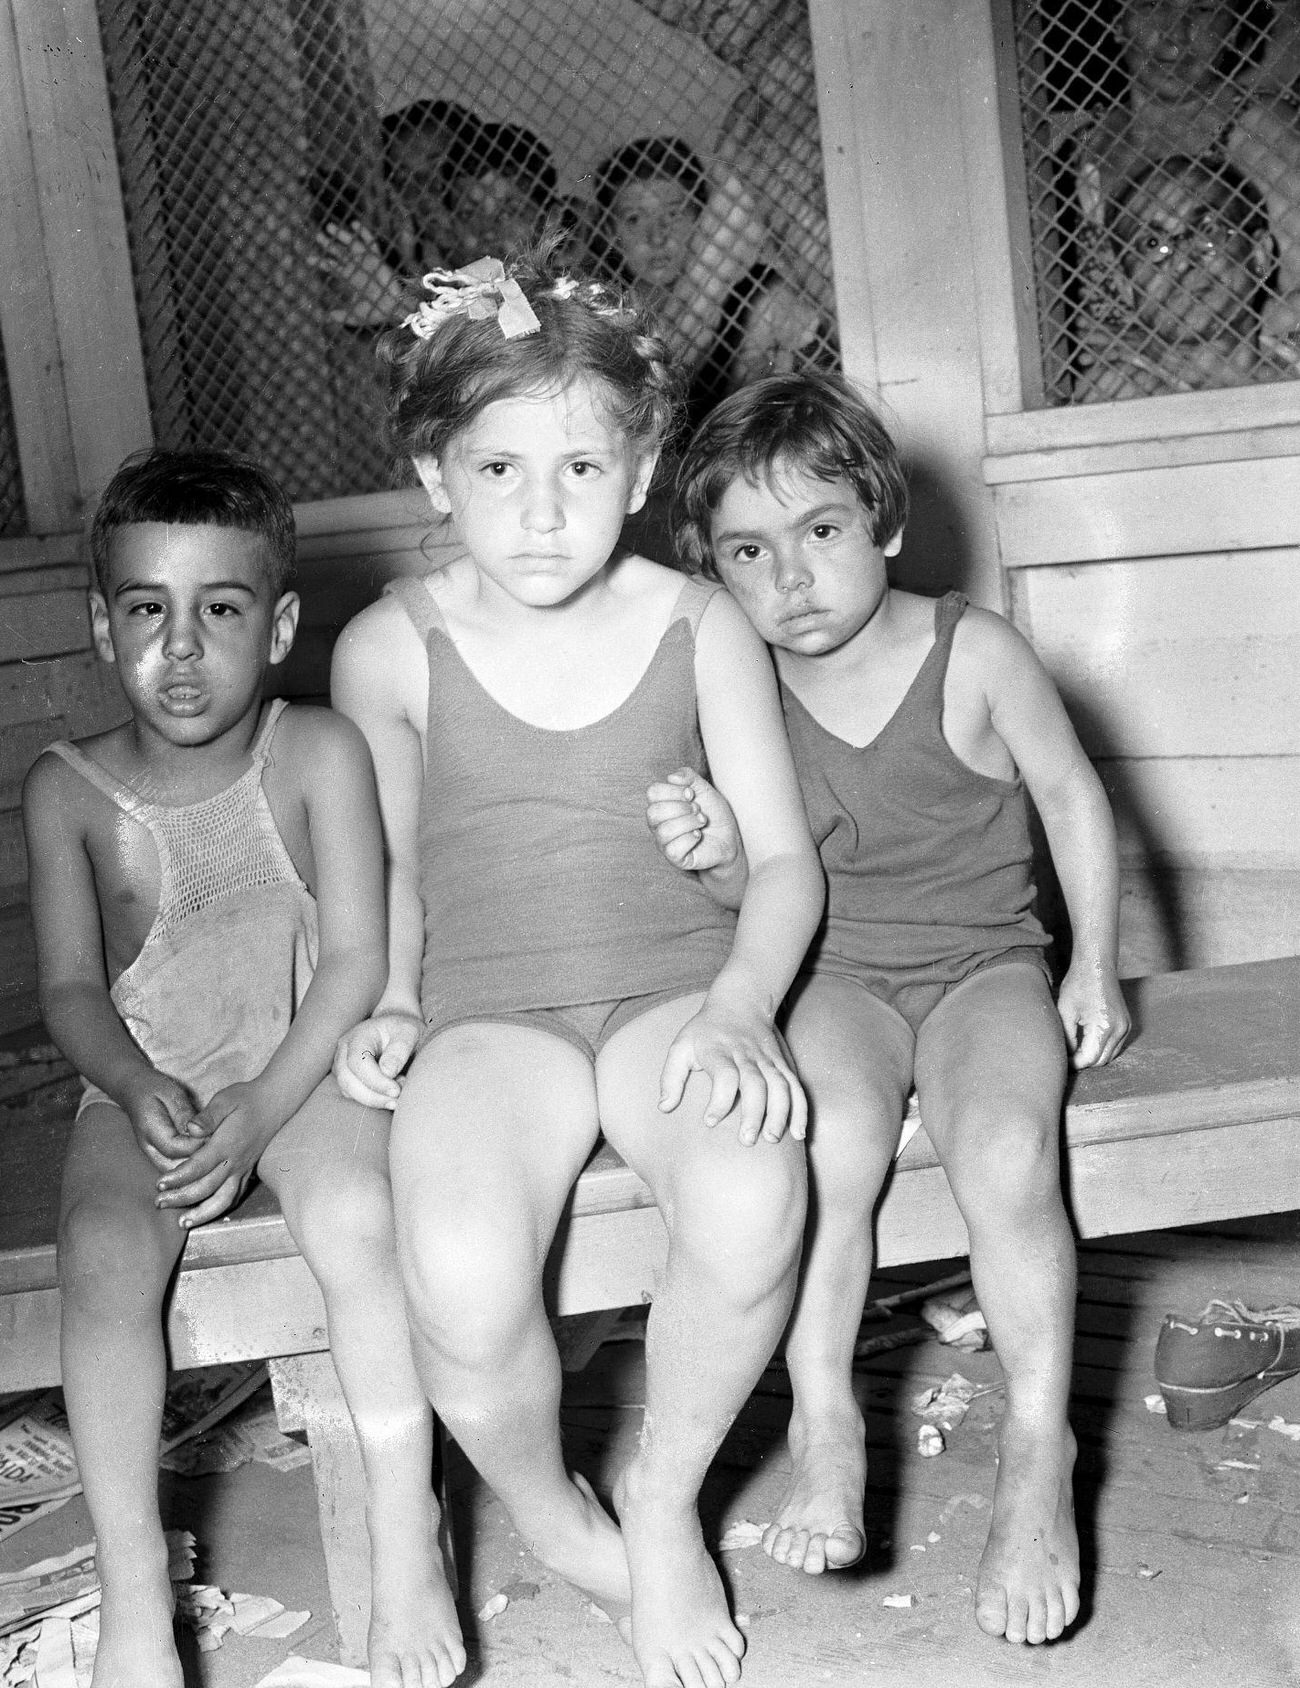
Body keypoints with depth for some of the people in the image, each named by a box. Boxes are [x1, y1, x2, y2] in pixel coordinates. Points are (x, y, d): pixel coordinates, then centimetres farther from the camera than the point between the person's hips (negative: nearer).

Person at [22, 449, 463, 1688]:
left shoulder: (318, 755, -7)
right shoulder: (68, 789, -2)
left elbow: (358, 958, -9)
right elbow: (71, 988, 1)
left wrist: (261, 1104, -18)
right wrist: (140, 1090, -18)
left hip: (303, 1064, -1)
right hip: (143, 1087, 2)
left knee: (356, 1216, -30)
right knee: (103, 1254, -26)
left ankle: (405, 1542, -16)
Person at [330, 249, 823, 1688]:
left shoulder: (700, 629, 2)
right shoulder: (390, 651, 2)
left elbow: (783, 858, 4)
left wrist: (738, 1007, -13)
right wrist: (390, 1000, -1)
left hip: (677, 991, 1)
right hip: (489, 1016, 0)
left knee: (751, 1208, -33)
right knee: (462, 1289, -31)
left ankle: (664, 1499, -1)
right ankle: (550, 1518, 5)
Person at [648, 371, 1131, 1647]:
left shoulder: (973, 654, -8)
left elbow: (1071, 798, 4)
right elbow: (771, 889, 7)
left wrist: (1093, 968, 3)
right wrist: (719, 858, -17)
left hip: (986, 964, -1)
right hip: (834, 979, 1)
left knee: (1006, 1151, -28)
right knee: (832, 1133, -30)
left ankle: (1038, 1456, -15)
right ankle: (822, 1426, -17)